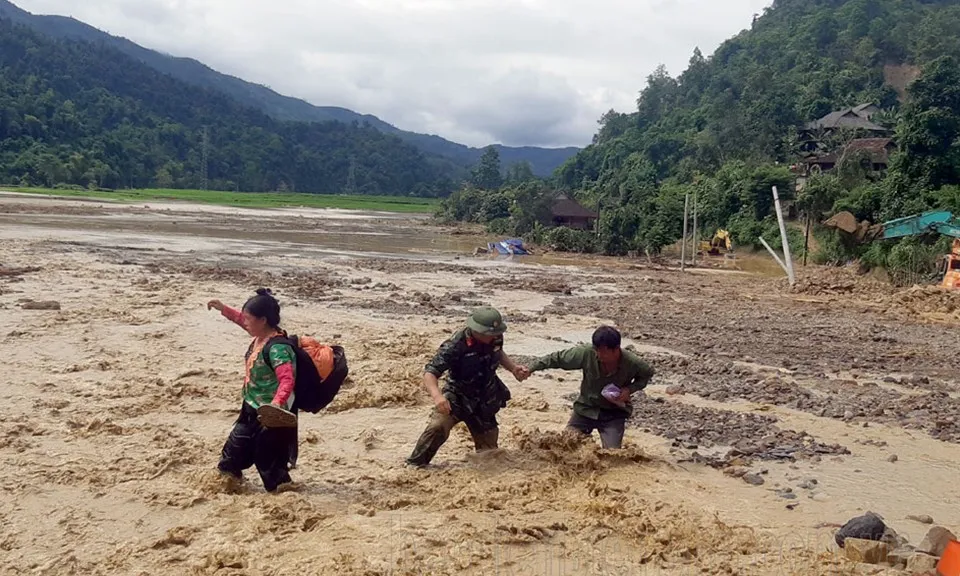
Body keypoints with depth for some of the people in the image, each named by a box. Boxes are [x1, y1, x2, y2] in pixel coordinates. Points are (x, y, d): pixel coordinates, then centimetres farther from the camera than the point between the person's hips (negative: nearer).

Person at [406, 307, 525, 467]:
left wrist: (513, 367, -4)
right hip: (457, 399, -4)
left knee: (489, 453, 11)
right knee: (437, 427, -31)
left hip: (484, 402, 5)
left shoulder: (495, 338, -13)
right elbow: (430, 373, -33)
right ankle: (414, 466, -12)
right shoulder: (455, 346, -30)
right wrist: (437, 396, -51)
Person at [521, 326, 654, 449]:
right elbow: (557, 358, -14)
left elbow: (648, 373, -1)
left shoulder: (632, 363, -23)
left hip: (614, 413, -1)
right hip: (586, 409, 1)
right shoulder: (586, 354, -25)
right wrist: (531, 368, -23)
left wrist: (630, 389, -18)